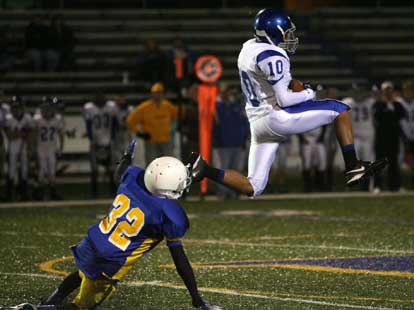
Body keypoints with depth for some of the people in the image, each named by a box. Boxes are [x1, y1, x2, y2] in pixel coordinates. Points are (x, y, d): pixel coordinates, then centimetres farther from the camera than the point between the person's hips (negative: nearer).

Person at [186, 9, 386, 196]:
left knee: (253, 188, 12)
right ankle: (353, 168, -2)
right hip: (277, 117, -8)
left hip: (257, 122, 9)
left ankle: (205, 169, -3)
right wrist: (308, 94, 0)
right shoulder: (272, 57, -16)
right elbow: (284, 100, -17)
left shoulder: (249, 48, 12)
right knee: (340, 110, 1)